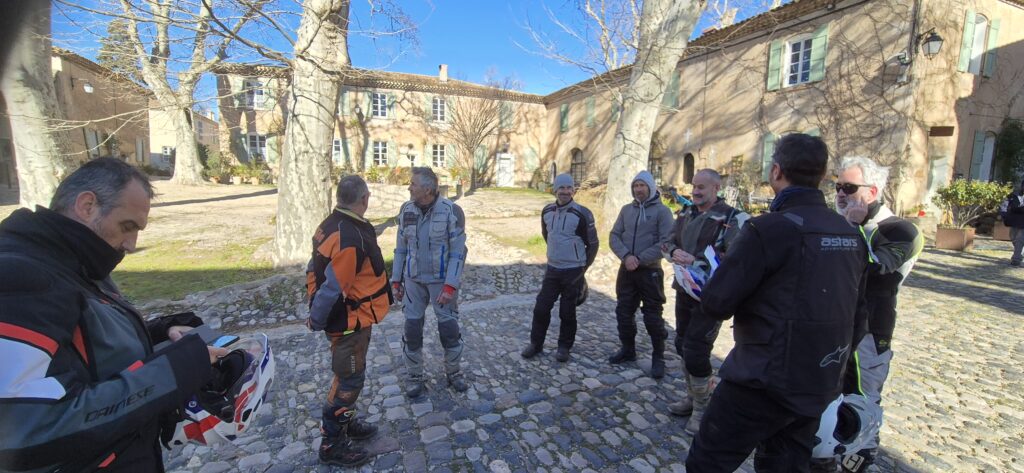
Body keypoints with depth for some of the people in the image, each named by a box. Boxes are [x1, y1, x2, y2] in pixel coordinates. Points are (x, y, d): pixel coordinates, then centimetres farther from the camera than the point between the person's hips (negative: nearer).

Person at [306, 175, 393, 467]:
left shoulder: (331, 225, 3)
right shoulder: (351, 239, -28)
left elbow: (316, 270, 10)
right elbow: (332, 288, -27)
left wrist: (318, 314, 16)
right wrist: (317, 322, -12)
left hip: (345, 318, 10)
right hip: (350, 321, -10)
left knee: (349, 375, 24)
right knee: (350, 380, 6)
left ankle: (347, 423, 42)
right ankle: (332, 444, 22)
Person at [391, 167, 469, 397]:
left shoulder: (451, 211, -14)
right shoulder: (406, 210, -1)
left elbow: (458, 252, -13)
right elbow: (401, 248, 7)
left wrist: (450, 286, -18)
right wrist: (396, 280, 6)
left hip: (442, 280, -3)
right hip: (414, 279, 3)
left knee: (449, 327, 6)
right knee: (412, 328, 6)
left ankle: (453, 372, 30)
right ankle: (415, 376, 26)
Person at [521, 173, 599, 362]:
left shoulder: (582, 214, -13)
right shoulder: (547, 211, 2)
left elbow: (592, 244, -4)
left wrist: (583, 267, 1)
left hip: (573, 272, -4)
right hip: (552, 269, 4)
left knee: (567, 312, 7)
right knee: (541, 308, 5)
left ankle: (564, 347, 24)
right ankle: (536, 344, 21)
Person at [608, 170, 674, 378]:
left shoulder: (662, 210, -5)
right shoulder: (626, 209, 9)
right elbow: (614, 236, 4)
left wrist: (639, 259, -18)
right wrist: (626, 256, -14)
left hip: (650, 271, -5)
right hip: (626, 270, 5)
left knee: (653, 317, 2)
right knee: (623, 312, 11)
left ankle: (658, 358, 18)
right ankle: (628, 349, 29)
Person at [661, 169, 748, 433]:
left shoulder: (733, 219, -13)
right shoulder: (686, 215, 10)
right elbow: (668, 241, 10)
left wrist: (695, 260, -28)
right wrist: (675, 252, -13)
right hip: (684, 290, 8)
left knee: (696, 352, -5)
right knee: (683, 345, 17)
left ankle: (702, 407, 18)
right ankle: (693, 397, 36)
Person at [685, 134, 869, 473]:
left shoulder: (769, 229, -20)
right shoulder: (851, 235, 5)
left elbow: (715, 304, -19)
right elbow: (857, 315, 14)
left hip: (764, 383, -8)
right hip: (820, 386, 8)